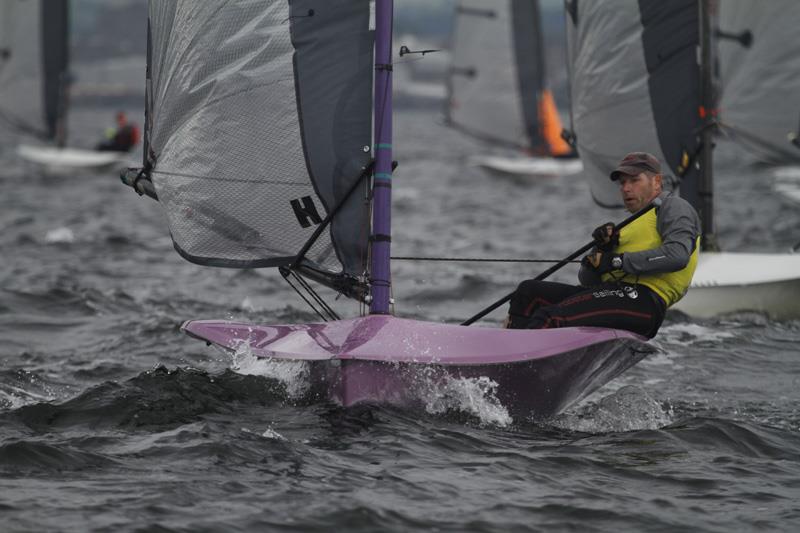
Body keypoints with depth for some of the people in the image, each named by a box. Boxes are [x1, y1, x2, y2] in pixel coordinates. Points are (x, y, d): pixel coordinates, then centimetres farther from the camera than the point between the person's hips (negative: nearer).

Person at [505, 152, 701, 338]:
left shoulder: (673, 206, 9)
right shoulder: (631, 225, 34)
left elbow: (677, 255, -15)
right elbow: (587, 280, 24)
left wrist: (617, 261, -11)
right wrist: (602, 250, 2)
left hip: (642, 300, -9)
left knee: (549, 318, -27)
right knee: (528, 291, 0)